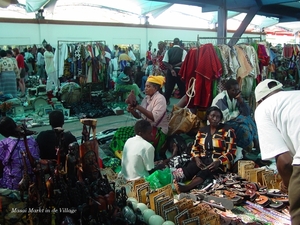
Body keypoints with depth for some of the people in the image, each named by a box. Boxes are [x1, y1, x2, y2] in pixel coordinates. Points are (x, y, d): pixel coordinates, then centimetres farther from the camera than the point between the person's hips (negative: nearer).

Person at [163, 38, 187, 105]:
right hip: (179, 71, -2)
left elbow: (165, 62, -8)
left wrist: (171, 68, -8)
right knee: (182, 88, 9)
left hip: (170, 71, 2)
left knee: (168, 88, 8)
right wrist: (175, 65, -8)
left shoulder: (168, 51, 3)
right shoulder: (183, 51, -3)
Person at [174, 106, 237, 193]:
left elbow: (231, 152, -7)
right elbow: (195, 147, 12)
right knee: (188, 169, -30)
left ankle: (186, 188, -61)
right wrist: (197, 159, -10)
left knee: (205, 172, -37)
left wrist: (218, 162, -25)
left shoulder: (227, 131, -2)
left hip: (220, 162, -4)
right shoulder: (202, 130, 12)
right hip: (202, 160, 4)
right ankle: (172, 181, -57)